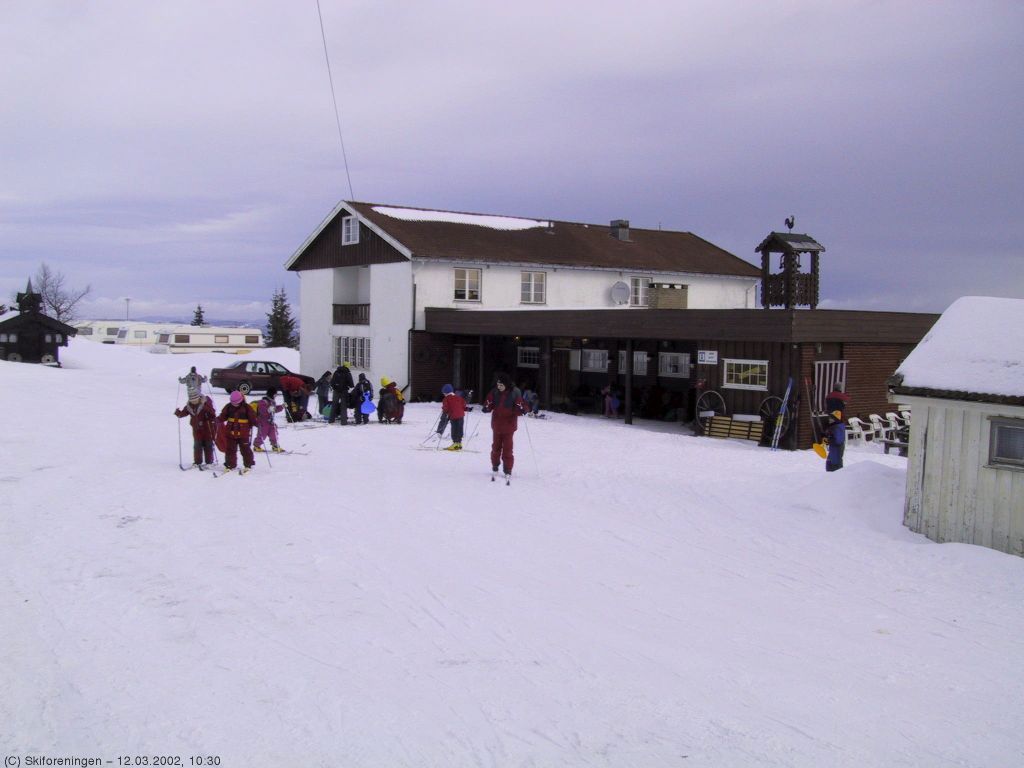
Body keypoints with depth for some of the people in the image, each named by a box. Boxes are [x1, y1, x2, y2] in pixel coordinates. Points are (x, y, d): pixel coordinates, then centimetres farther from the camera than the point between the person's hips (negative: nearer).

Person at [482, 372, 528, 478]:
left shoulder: (514, 394, -9)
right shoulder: (494, 393, -2)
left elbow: (519, 405, -7)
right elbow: (489, 404, 0)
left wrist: (521, 410, -28)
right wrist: (486, 408, -22)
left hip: (509, 425, -3)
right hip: (497, 424, 3)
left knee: (507, 447, -2)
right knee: (496, 445, 14)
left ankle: (508, 469, 6)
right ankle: (495, 464, 33)